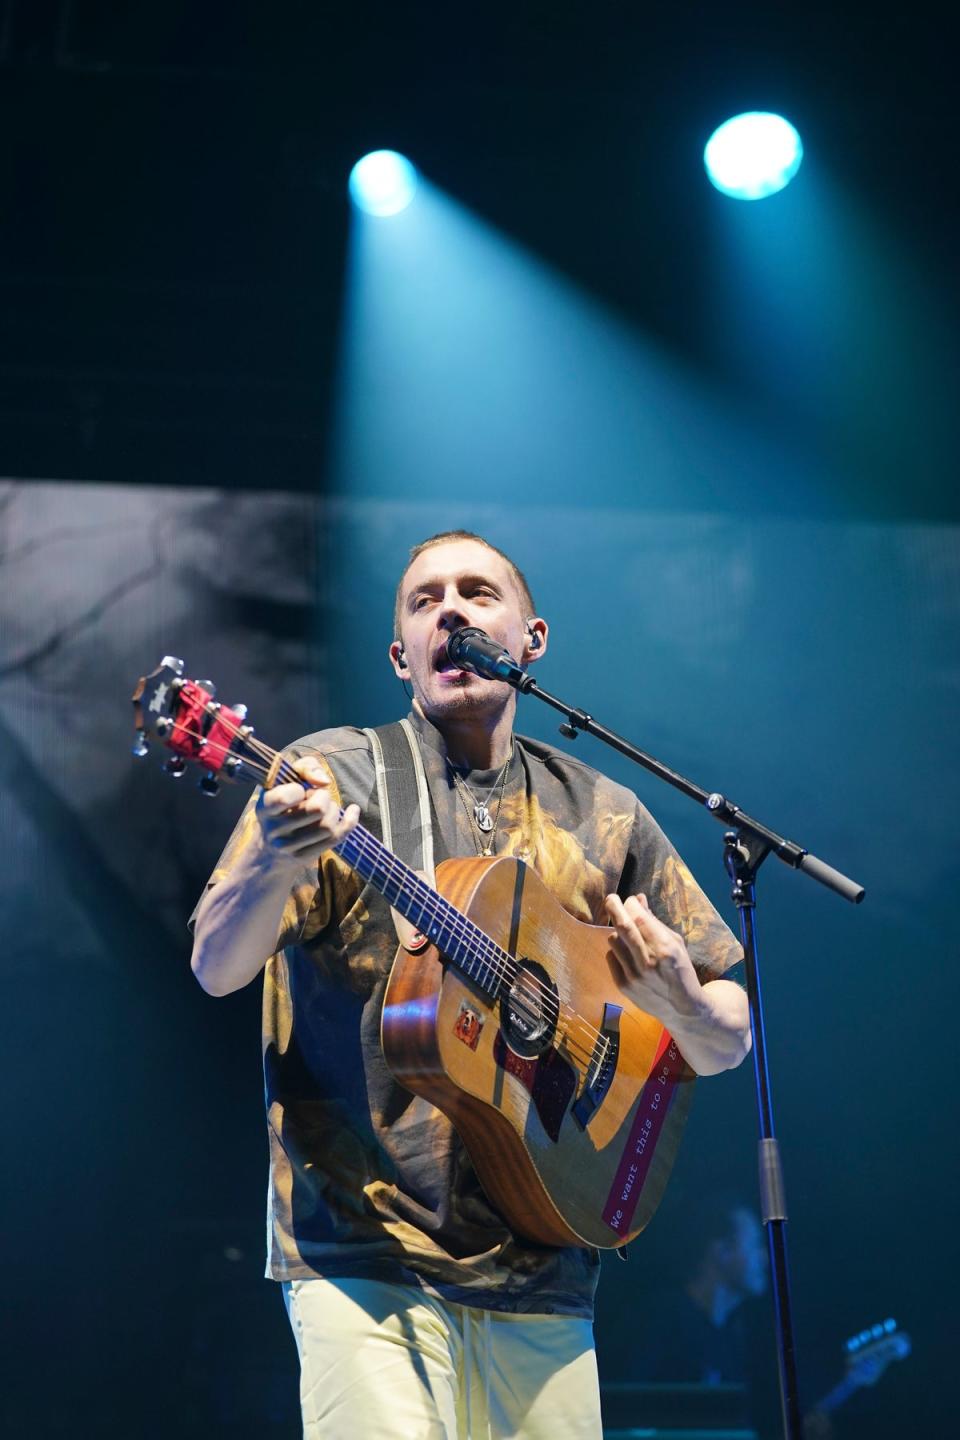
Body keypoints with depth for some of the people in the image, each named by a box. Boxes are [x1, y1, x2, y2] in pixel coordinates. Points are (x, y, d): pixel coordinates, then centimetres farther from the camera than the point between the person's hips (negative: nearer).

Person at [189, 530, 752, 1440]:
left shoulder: (604, 817, 11)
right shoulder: (333, 777, 1)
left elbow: (728, 1044, 14)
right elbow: (216, 969, -12)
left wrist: (679, 1001, -10)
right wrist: (275, 863, -33)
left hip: (542, 1270, 4)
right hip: (367, 1254, -3)